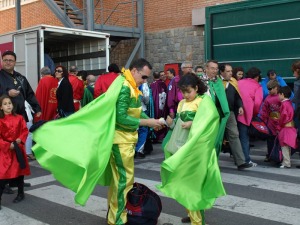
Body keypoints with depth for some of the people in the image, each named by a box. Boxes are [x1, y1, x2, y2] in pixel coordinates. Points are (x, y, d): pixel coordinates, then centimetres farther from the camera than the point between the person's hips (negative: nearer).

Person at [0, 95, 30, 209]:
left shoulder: (19, 118, 2)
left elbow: (25, 130, 3)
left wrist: (20, 139, -13)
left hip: (18, 149, 3)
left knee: (19, 171, 13)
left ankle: (20, 194, 29)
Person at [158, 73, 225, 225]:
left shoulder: (203, 101, -7)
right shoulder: (182, 104, 13)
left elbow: (210, 119, -20)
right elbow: (179, 124, 13)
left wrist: (192, 124, -26)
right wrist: (171, 123, -5)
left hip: (195, 149, -6)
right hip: (182, 147, 7)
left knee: (192, 180, -3)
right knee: (185, 180, 11)